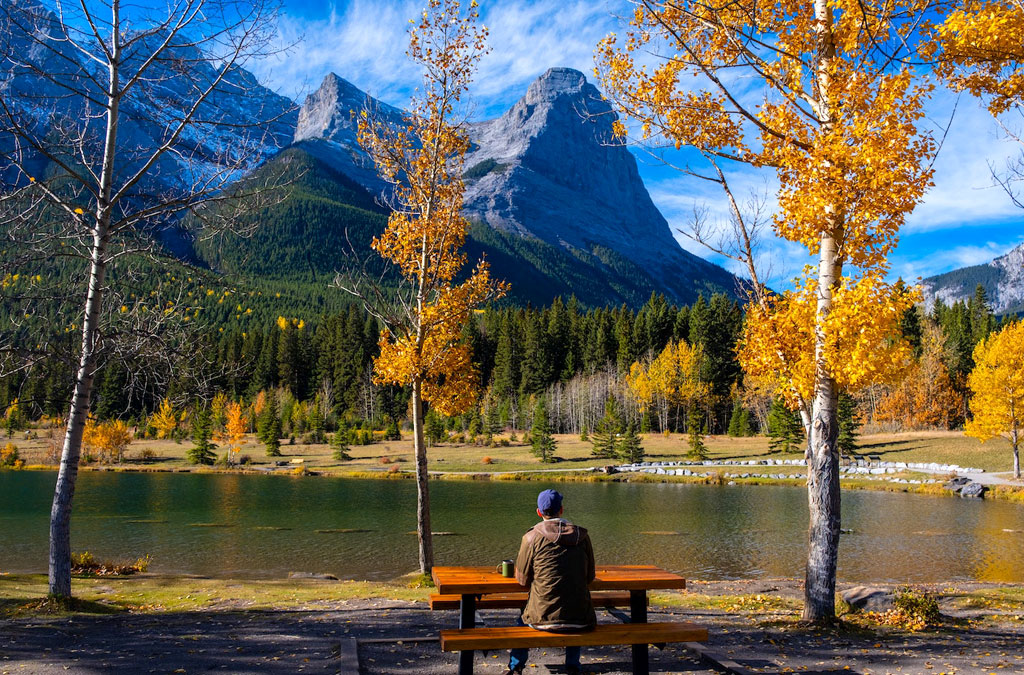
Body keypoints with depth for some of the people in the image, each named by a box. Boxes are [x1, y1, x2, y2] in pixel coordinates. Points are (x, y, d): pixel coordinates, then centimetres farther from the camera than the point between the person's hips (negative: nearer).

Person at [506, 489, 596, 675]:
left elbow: (522, 578, 3)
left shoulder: (531, 537, -7)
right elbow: (589, 577, 10)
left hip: (543, 617, -2)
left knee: (523, 617, 32)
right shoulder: (582, 535, 1)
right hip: (580, 619, 2)